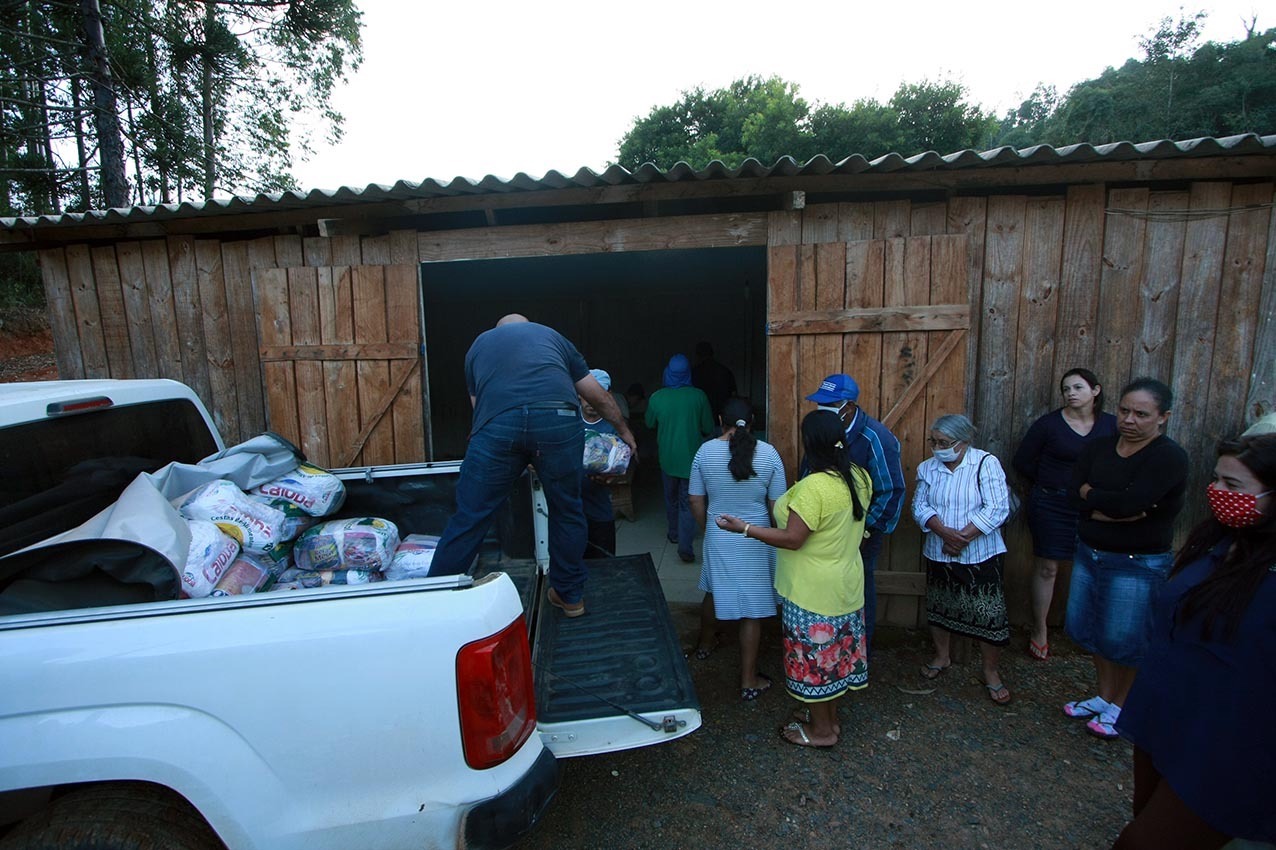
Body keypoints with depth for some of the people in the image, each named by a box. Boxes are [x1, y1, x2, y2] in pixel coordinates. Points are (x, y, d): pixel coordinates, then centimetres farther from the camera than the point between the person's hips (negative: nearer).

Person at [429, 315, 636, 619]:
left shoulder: (479, 343, 33)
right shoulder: (551, 335, 32)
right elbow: (601, 397, 34)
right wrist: (624, 431, 49)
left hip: (497, 425, 0)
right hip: (558, 420, 1)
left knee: (470, 517, 8)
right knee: (566, 512, 18)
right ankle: (570, 595, 31)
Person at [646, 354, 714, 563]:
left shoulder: (657, 397, -9)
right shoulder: (699, 396, -12)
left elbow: (650, 424, 9)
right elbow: (708, 428, -2)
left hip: (667, 457, 2)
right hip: (691, 457, -1)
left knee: (671, 498, 21)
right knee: (688, 502, 4)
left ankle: (674, 533, 37)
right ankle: (685, 546, -5)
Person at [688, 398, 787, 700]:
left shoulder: (706, 451, -8)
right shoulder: (768, 453, -12)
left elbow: (696, 500, -2)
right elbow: (776, 505, -7)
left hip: (718, 537, 2)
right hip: (756, 541, -2)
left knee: (714, 592, 25)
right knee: (752, 608, 8)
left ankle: (705, 644, 49)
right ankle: (749, 681, 18)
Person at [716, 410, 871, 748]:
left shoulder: (814, 486, -28)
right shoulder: (859, 477, -2)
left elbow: (792, 539, -25)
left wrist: (744, 528, -18)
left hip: (813, 592, -8)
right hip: (845, 584, 8)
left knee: (813, 657, 10)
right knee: (834, 651, 21)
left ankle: (821, 730, 27)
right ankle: (830, 718, 39)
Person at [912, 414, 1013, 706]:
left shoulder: (986, 463, -11)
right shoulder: (928, 468, 3)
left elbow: (997, 508, -17)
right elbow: (920, 506, -3)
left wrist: (963, 536, -20)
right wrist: (945, 532, -20)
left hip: (981, 556, -4)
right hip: (938, 555, 4)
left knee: (989, 614, 2)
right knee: (939, 607, 17)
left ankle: (991, 672, 22)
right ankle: (942, 656, 39)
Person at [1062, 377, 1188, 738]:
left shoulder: (1169, 457, -15)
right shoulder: (1097, 449, 2)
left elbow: (1128, 501, -27)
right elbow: (1075, 494, -10)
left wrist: (1091, 494, -11)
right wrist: (1122, 510, -21)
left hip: (1137, 565, -6)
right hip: (1089, 554, 6)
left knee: (1123, 641, 6)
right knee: (1091, 630, 16)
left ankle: (1119, 706, 29)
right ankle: (1103, 697, 36)